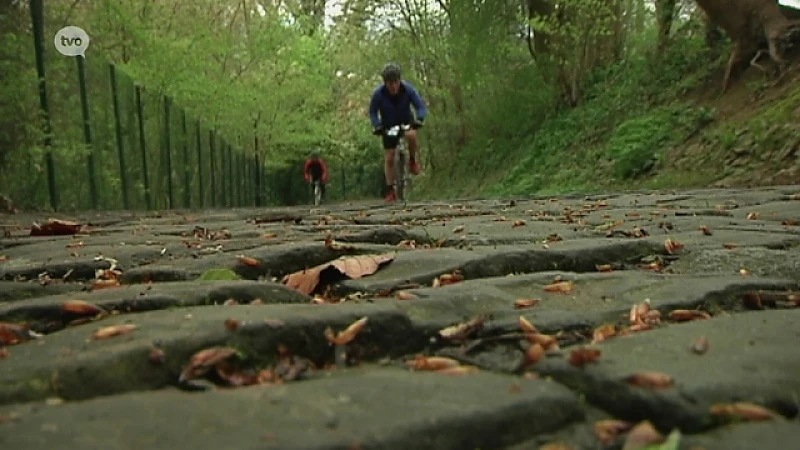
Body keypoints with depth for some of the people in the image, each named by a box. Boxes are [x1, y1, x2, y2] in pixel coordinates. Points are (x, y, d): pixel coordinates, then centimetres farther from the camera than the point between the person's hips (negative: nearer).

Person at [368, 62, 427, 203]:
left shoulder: (407, 89, -23)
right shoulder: (378, 93, -23)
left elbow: (421, 106, -17)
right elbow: (373, 112, -10)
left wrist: (419, 119, -36)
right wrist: (377, 126, -27)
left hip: (406, 122, 0)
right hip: (389, 126, 1)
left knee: (411, 135, -36)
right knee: (389, 158, -4)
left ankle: (413, 160, -8)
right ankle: (389, 189, 8)